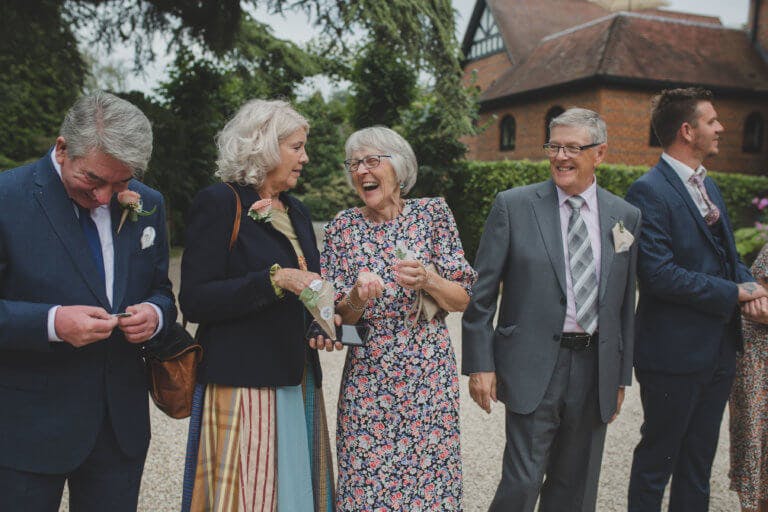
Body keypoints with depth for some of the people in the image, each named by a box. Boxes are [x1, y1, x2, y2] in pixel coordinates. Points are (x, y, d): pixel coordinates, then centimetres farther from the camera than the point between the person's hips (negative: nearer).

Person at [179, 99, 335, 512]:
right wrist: (274, 279, -20)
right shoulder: (219, 203, -7)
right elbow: (194, 300, -14)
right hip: (243, 381, -7)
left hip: (297, 380, 7)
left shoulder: (296, 211, 15)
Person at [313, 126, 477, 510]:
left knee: (431, 480, 6)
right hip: (367, 376, 1)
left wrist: (427, 280, -19)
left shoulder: (432, 213, -1)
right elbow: (340, 318, 2)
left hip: (429, 373, 0)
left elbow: (463, 300, 0)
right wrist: (358, 296, -18)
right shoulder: (342, 228, 1)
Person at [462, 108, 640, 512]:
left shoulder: (626, 217, 6)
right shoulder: (513, 206, -3)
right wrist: (480, 364, -7)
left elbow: (625, 304, 11)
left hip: (595, 368, 4)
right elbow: (481, 292, -3)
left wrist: (621, 376, 12)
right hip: (534, 368, -3)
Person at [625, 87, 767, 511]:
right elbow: (659, 274, -24)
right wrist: (734, 294, -16)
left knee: (698, 463, 19)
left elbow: (727, 255, 17)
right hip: (674, 353, -8)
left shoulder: (707, 186, 13)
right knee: (657, 459, 8)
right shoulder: (649, 191, -16)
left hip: (718, 349, 8)